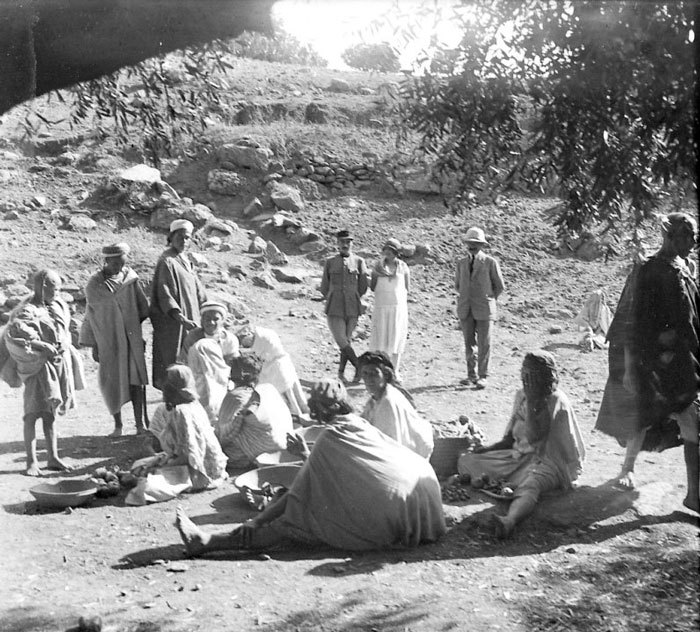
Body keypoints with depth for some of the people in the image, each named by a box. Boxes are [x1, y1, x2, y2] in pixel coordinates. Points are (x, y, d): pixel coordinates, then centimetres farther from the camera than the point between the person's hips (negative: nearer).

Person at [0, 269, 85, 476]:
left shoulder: (59, 306, 8)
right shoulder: (27, 311, -12)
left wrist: (64, 346, 4)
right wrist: (41, 346, -24)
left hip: (59, 364, 6)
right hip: (38, 366, -6)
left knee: (50, 413, 13)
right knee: (33, 414, -3)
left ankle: (53, 457, 20)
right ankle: (32, 461, 2)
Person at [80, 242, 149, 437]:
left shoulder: (130, 277, -2)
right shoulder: (94, 284, -5)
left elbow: (141, 305, 8)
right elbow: (90, 315, 1)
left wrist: (140, 336, 11)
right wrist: (93, 345, 1)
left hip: (131, 337, 1)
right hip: (108, 340, -1)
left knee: (135, 379, -3)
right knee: (112, 382, 5)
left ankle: (140, 423, 1)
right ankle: (118, 424, 18)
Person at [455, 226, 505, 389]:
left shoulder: (490, 262, -2)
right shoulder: (461, 263, 9)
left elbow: (500, 286, 5)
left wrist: (488, 300, 10)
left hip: (484, 309, -3)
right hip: (465, 309, 4)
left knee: (484, 344, -1)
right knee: (469, 343, 7)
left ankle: (482, 376, 7)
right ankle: (471, 375, 16)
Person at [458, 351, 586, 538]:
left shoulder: (555, 400, -12)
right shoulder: (521, 396, 10)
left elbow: (534, 437, -24)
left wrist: (532, 400, -21)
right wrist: (486, 449, -1)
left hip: (547, 461, -8)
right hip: (518, 455, 9)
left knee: (529, 484, -43)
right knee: (465, 461, -3)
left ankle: (509, 521, -71)